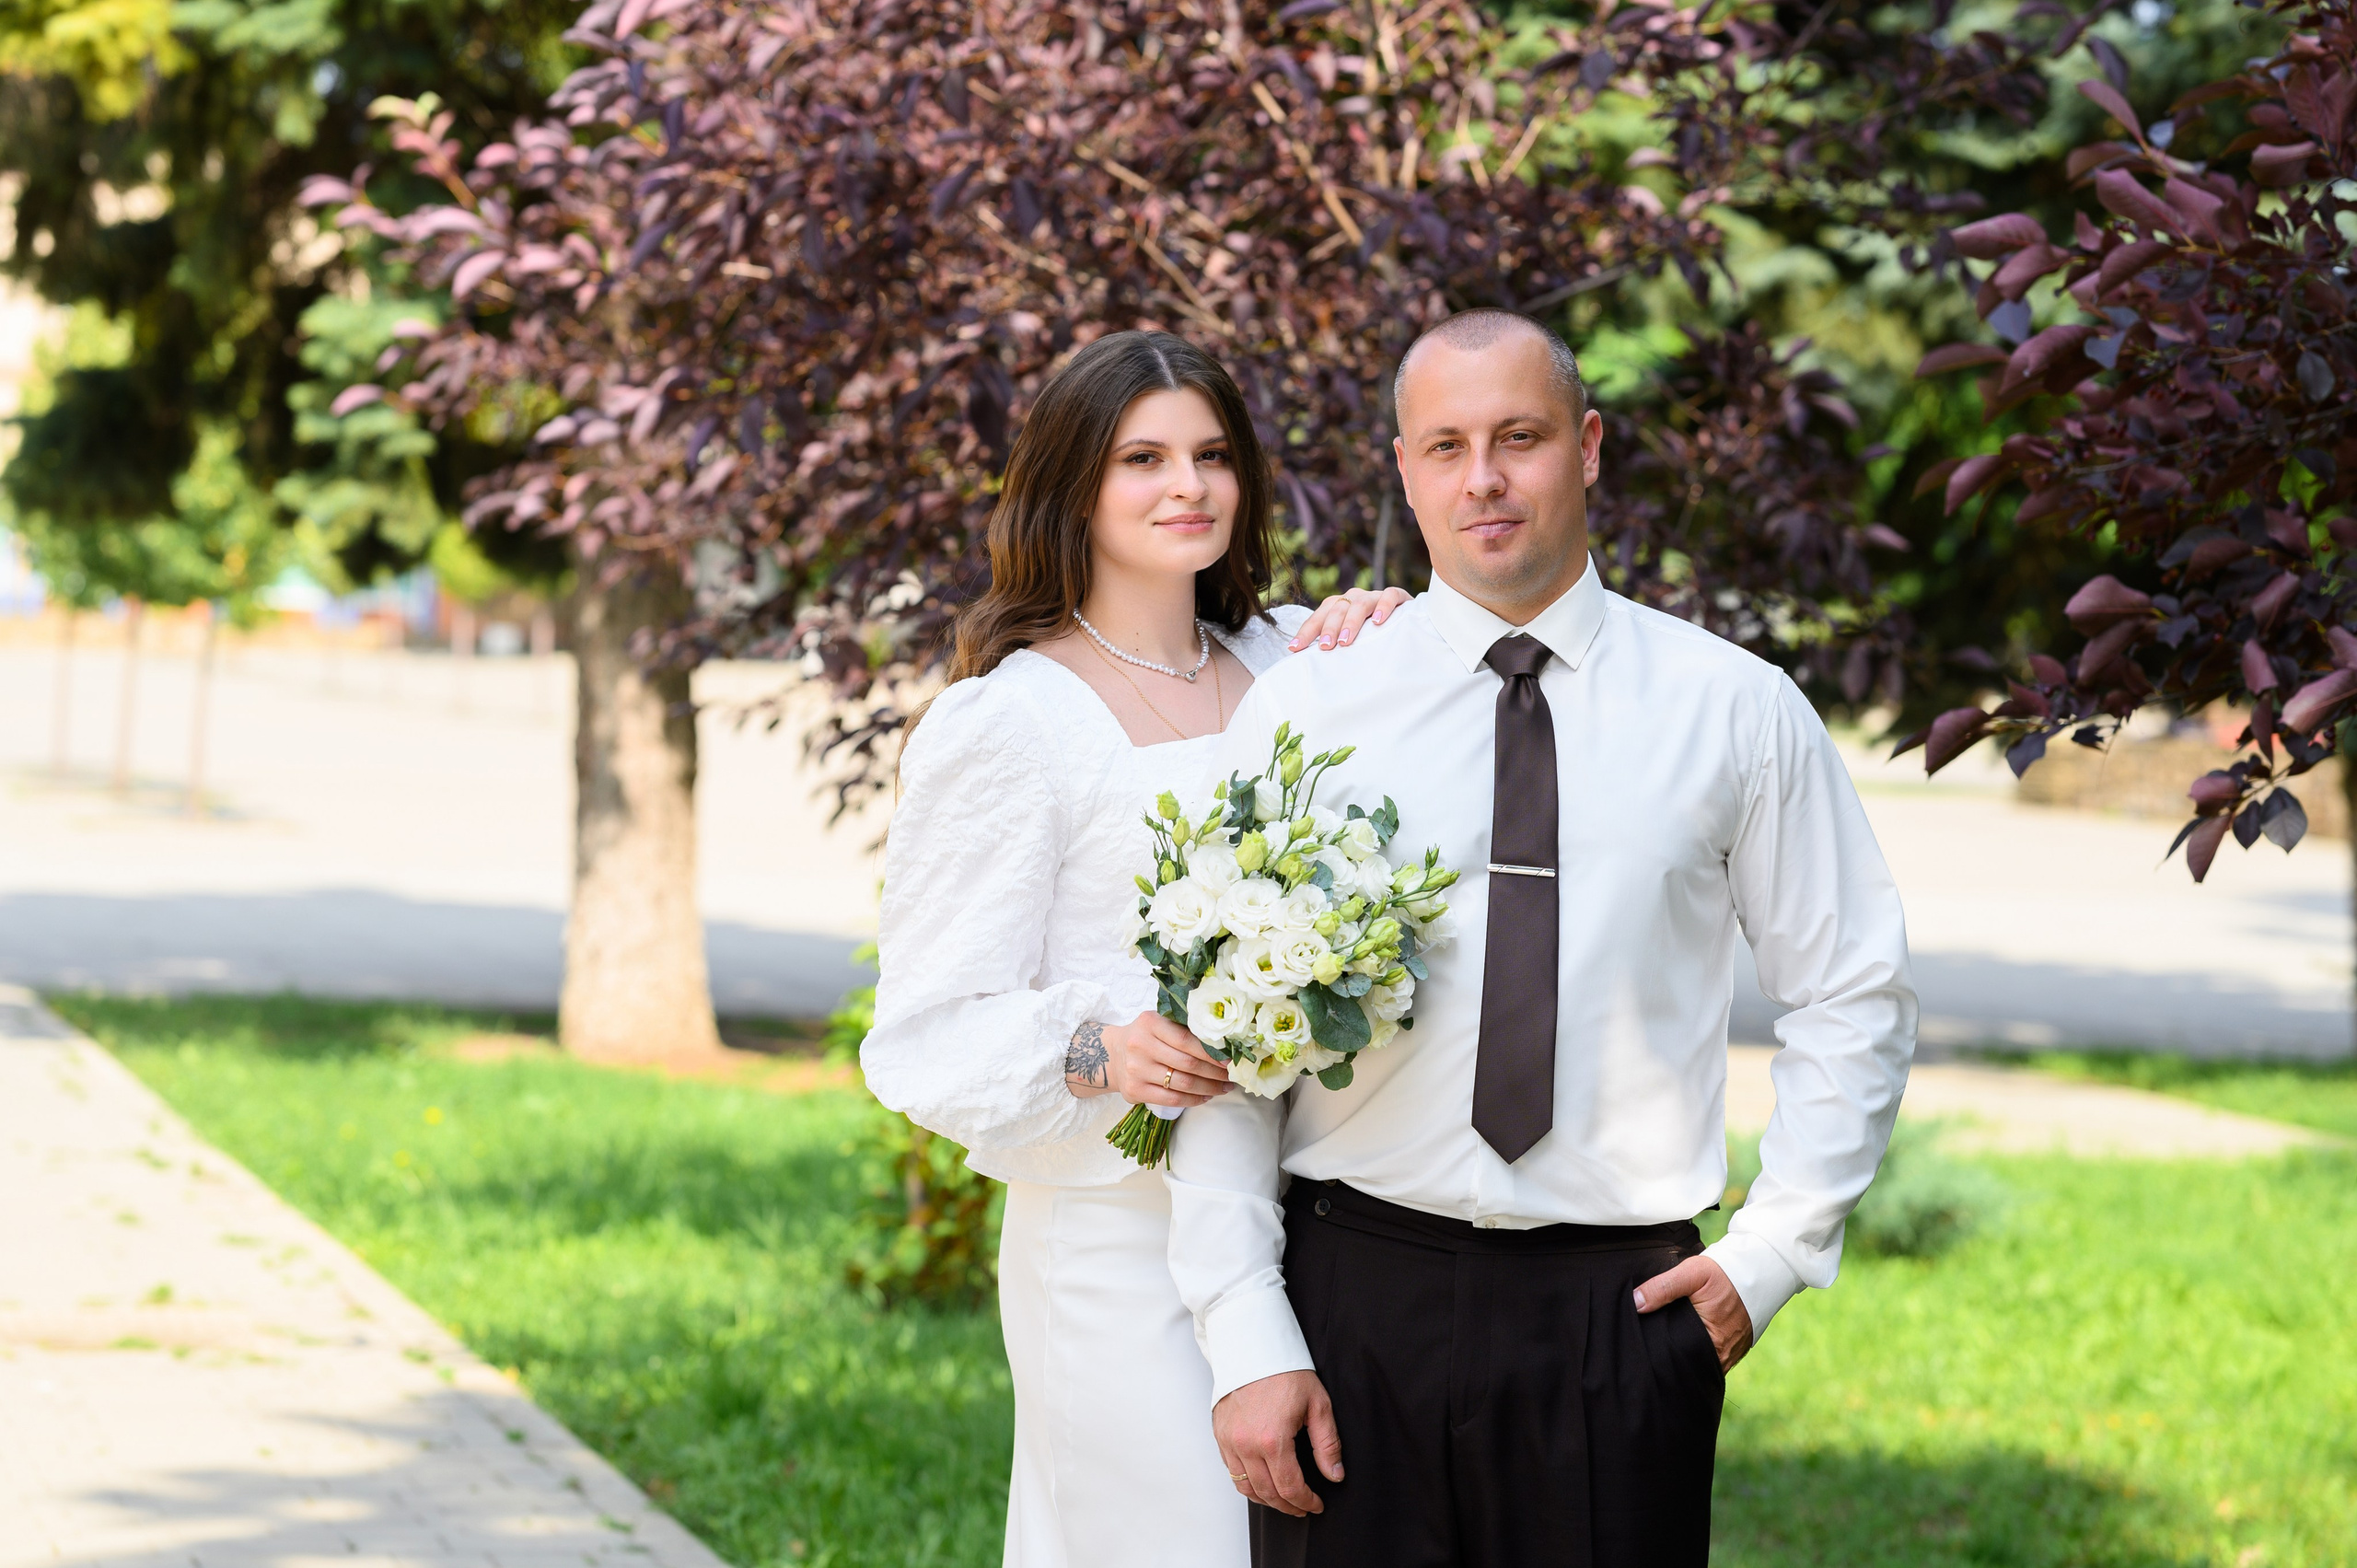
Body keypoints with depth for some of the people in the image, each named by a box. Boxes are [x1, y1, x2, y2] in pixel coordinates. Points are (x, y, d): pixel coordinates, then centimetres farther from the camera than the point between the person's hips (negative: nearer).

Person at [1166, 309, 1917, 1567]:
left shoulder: (1735, 710, 5)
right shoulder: (1300, 711, 2)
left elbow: (1855, 996, 13)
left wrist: (1773, 1248, 4)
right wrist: (1246, 1339, -7)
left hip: (1621, 1318, 0)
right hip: (1356, 1305, 0)